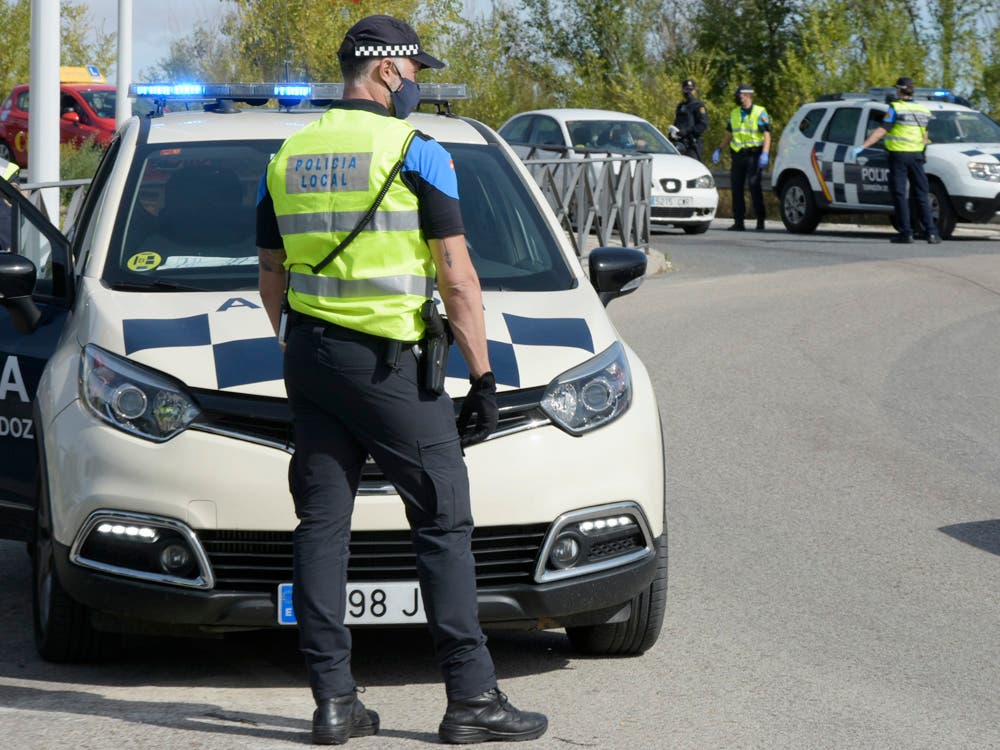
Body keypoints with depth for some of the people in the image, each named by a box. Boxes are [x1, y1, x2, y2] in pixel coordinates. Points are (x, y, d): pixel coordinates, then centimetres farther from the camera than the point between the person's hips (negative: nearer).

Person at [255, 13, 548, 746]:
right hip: (391, 364, -6)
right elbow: (456, 279, -9)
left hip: (309, 357, 6)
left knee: (322, 526, 7)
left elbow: (272, 279, 15)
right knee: (444, 525, 1)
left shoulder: (287, 158, 11)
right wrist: (482, 374, -6)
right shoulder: (415, 152, -7)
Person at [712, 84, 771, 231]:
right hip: (737, 156, 6)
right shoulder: (734, 113, 15)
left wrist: (765, 153, -20)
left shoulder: (760, 113, -3)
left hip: (753, 155, -6)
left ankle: (760, 221, -5)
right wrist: (719, 150, 14)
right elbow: (729, 134, 23)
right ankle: (738, 222, 7)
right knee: (736, 188, 3)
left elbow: (767, 135, -8)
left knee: (754, 186, -11)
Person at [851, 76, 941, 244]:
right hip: (916, 155, 4)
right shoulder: (924, 111, 8)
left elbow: (881, 131, -16)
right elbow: (926, 136, 12)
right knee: (921, 195, 7)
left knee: (900, 195, 0)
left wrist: (862, 147, -17)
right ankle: (931, 232, -1)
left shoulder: (895, 108, -8)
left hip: (898, 155, -4)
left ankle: (906, 233, -5)